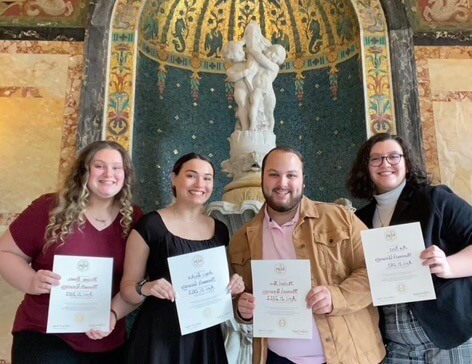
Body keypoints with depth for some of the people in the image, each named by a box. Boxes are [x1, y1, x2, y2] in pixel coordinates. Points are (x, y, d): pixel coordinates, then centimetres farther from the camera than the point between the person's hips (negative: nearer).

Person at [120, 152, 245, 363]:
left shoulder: (220, 230, 4)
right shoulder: (149, 225, -10)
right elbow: (127, 288, -5)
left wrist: (234, 286, -4)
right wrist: (145, 288, -25)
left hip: (205, 336, 4)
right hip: (159, 335, -4)